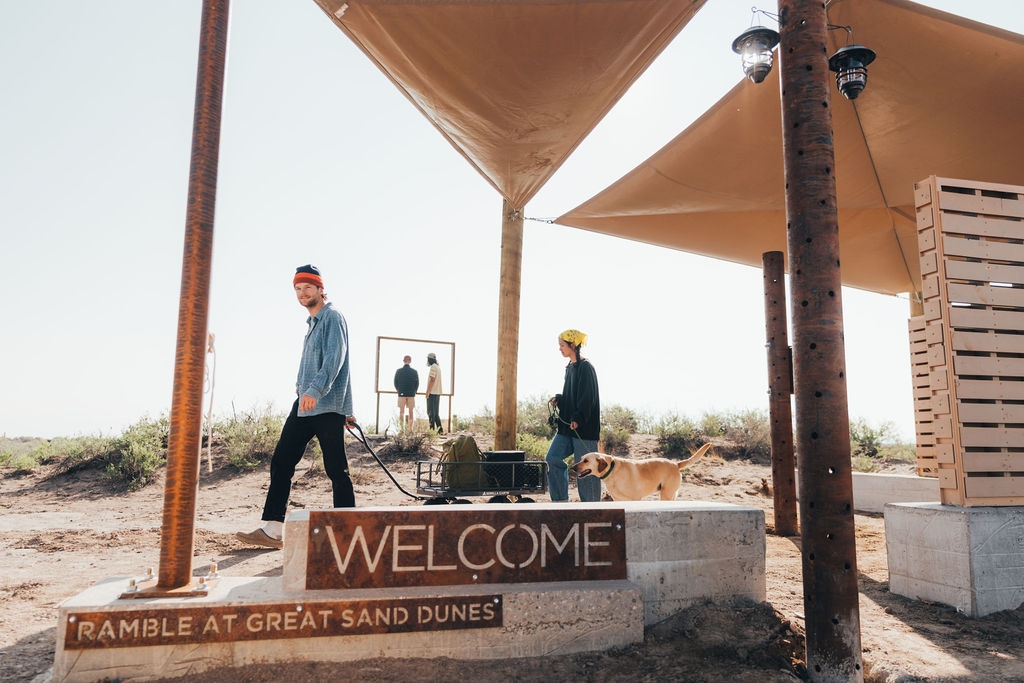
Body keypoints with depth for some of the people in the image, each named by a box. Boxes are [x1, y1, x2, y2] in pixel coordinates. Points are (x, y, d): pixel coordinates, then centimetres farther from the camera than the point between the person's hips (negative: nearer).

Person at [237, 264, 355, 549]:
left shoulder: (332, 317, -7)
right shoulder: (313, 321, 21)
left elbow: (335, 357, -22)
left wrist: (316, 391, -35)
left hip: (328, 407, -9)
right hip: (303, 405, 9)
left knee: (336, 470, -5)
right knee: (281, 461, 6)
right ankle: (272, 530, 11)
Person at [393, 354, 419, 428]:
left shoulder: (398, 371, -3)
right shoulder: (414, 371, -2)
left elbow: (395, 383, 0)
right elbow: (417, 384, 1)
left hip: (401, 394, 0)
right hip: (411, 395, 0)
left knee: (401, 412, 4)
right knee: (410, 412, 5)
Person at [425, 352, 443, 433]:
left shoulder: (433, 367, -12)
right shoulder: (438, 367, 17)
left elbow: (432, 380, -20)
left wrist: (428, 392, -19)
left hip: (432, 393, -9)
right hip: (437, 393, 10)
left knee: (431, 412, -7)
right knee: (436, 413, 12)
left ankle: (432, 429, -8)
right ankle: (440, 430, 12)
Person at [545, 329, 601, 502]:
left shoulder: (585, 367, -12)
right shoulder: (570, 367, 15)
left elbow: (587, 397, -18)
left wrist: (577, 419, -24)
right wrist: (558, 399, 5)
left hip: (583, 427, -9)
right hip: (567, 424, 9)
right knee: (552, 458, 4)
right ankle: (561, 500, 13)